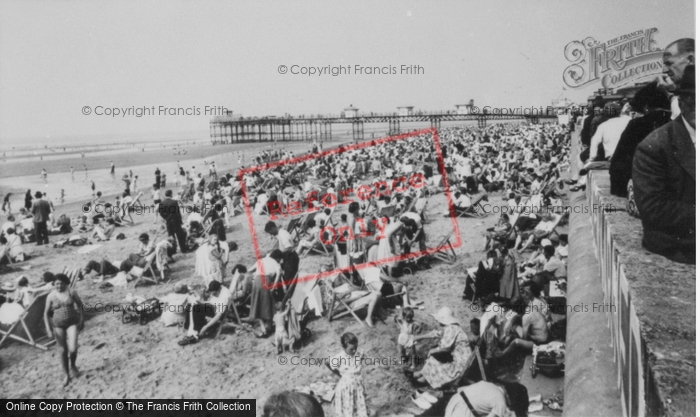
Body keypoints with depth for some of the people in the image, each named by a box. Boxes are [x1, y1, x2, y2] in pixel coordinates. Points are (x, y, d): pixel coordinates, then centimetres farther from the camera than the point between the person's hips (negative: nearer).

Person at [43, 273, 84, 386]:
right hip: (58, 325, 1)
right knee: (63, 350, 8)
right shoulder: (51, 296, -6)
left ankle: (72, 365, 21)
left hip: (72, 323, -1)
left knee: (73, 349, -12)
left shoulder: (72, 292, -7)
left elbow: (80, 304, 7)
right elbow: (46, 313, 1)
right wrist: (48, 327, -8)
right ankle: (67, 375, 24)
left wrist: (82, 319, 5)